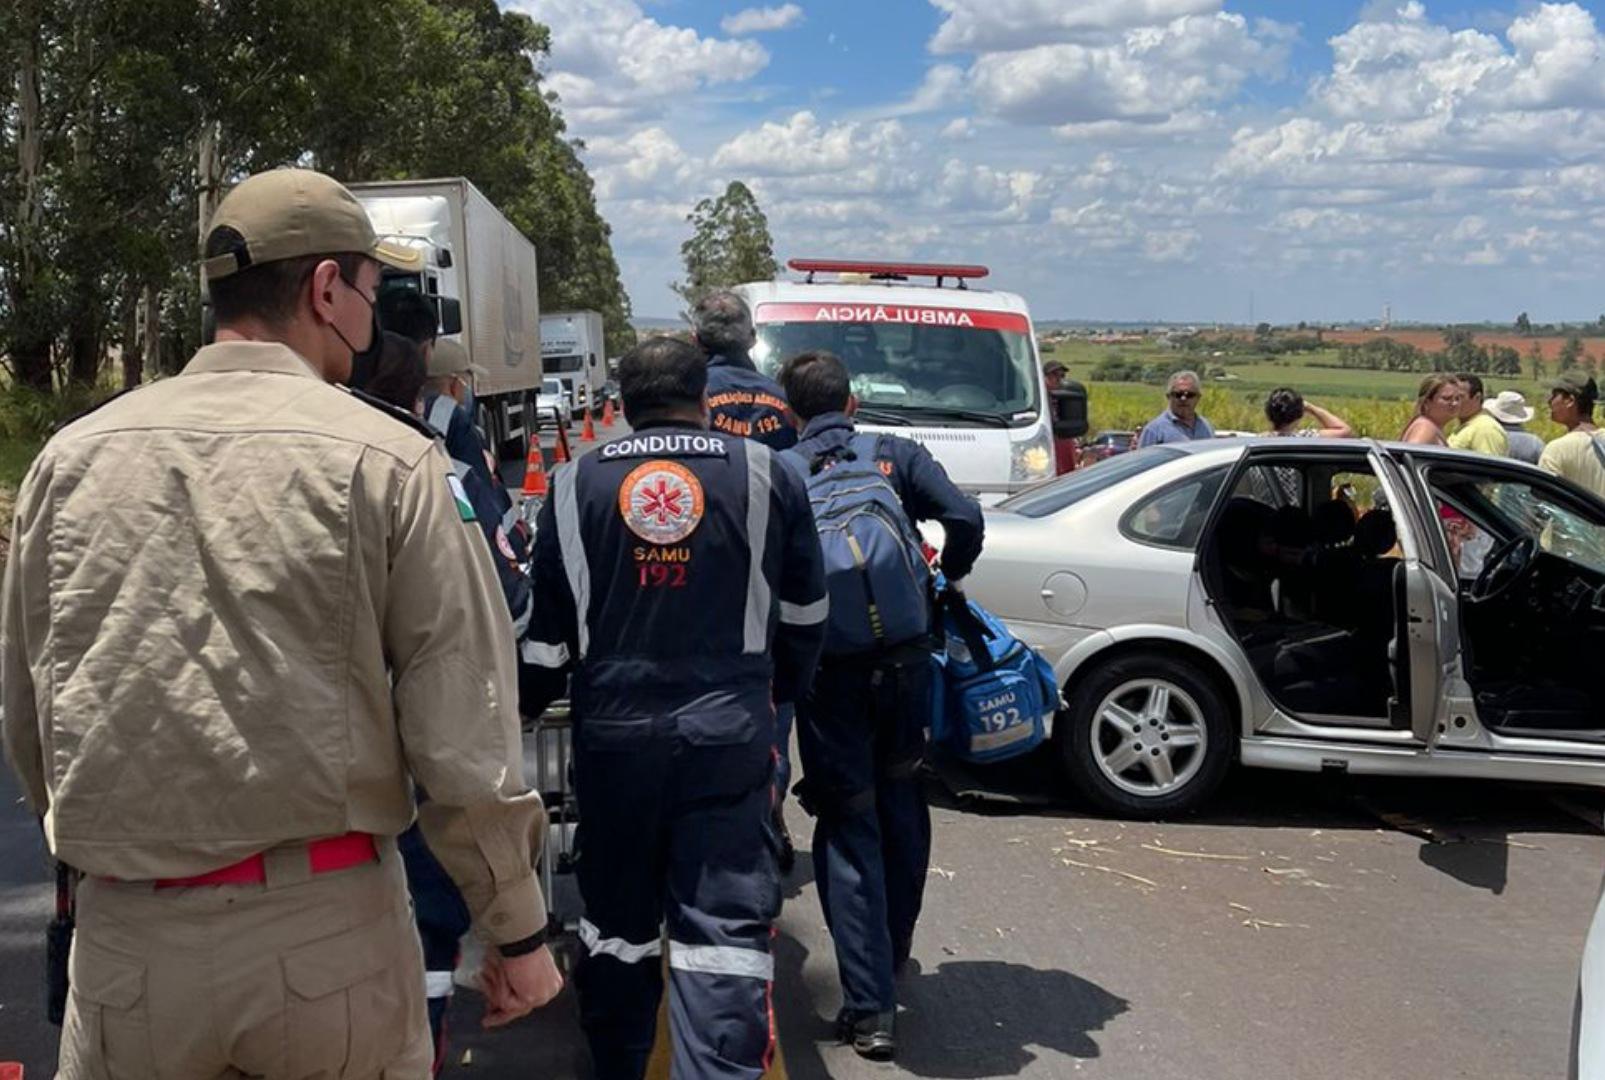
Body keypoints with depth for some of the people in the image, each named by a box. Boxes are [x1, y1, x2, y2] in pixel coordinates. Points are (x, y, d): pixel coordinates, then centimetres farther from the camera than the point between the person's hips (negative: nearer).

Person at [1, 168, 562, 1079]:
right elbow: (465, 731, -11)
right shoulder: (385, 459, -9)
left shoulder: (74, 456, 2)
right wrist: (519, 928, 0)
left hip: (126, 936, 3)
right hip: (331, 926, -2)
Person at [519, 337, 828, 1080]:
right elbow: (805, 612, 12)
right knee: (727, 924, 0)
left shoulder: (576, 483, 4)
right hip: (729, 734, -2)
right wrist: (782, 691, 29)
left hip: (613, 733, 2)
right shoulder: (764, 474, 2)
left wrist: (529, 703, 25)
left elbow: (548, 629, 7)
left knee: (616, 918, 18)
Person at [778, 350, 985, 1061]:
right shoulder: (898, 456, 4)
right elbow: (964, 517, -8)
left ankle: (870, 1008, 1)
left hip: (827, 673, -2)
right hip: (904, 662, 2)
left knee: (848, 827, 5)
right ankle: (893, 957, 39)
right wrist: (948, 579, 12)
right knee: (900, 807, 22)